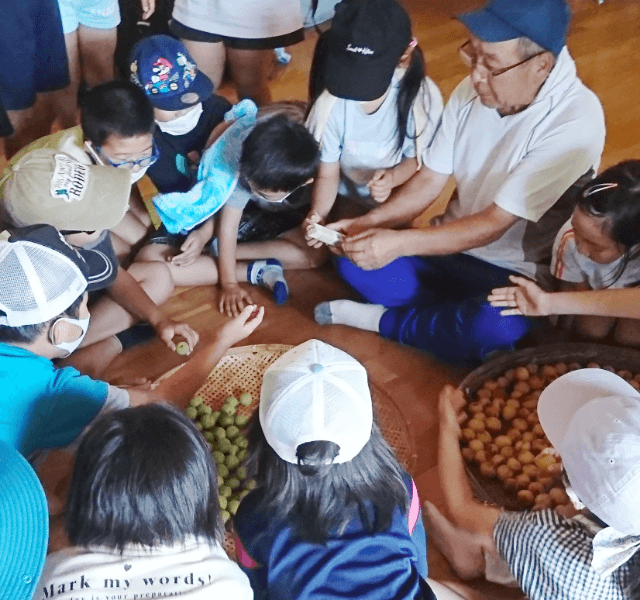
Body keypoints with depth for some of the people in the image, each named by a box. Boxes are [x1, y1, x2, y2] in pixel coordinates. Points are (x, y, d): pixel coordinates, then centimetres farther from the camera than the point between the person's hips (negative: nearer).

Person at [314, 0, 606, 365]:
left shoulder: (576, 120, -24)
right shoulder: (472, 92, -6)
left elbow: (494, 224, -26)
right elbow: (429, 182, 0)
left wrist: (400, 243, -32)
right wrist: (367, 223, -17)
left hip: (515, 274, -5)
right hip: (453, 245, 5)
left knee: (498, 326, -37)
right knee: (355, 258, -14)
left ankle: (386, 320, -12)